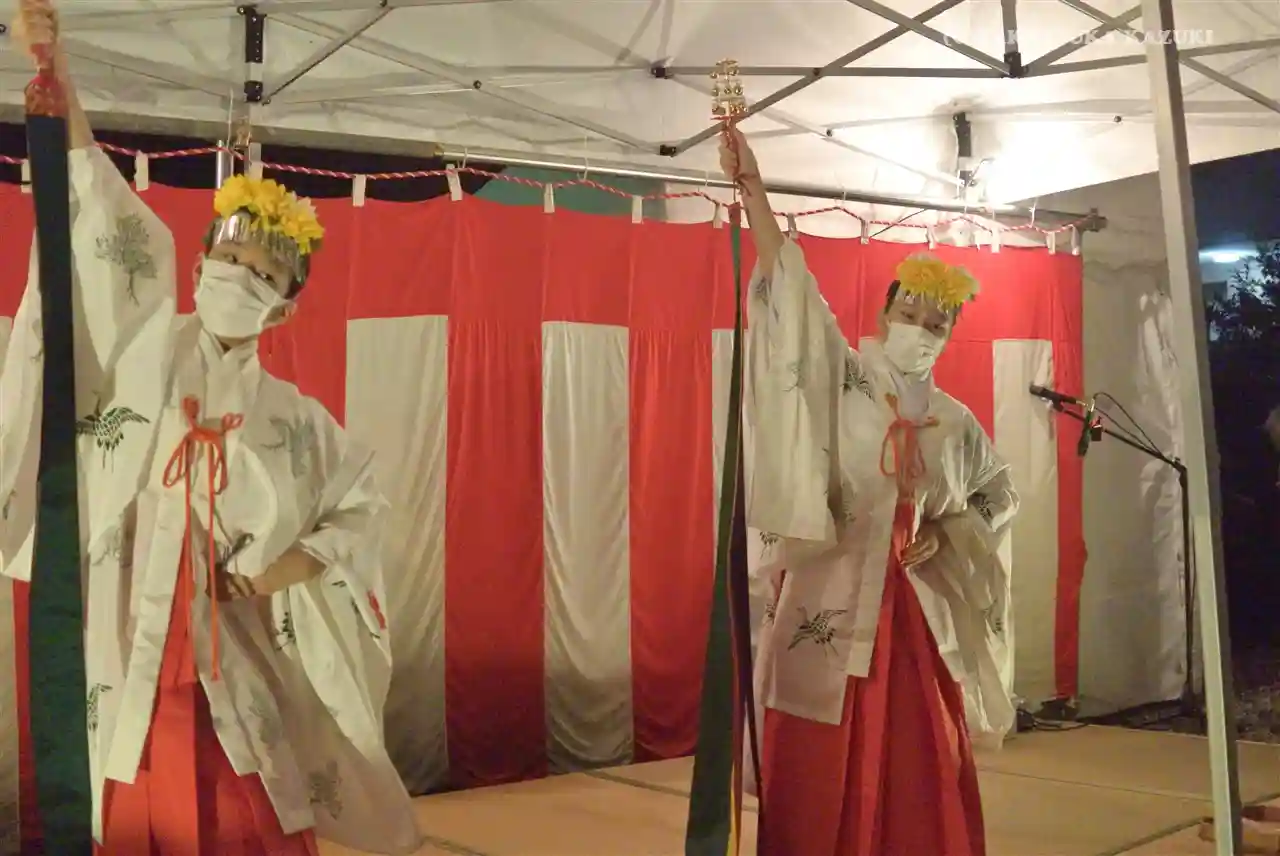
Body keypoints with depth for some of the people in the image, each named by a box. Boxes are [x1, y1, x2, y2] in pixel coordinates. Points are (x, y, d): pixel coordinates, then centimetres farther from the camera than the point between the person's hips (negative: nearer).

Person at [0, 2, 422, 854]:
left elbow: (362, 505, 17)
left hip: (242, 669, 1)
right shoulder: (142, 361, 4)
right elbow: (113, 235, -7)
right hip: (134, 664, 0)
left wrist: (303, 563, -2)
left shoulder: (294, 418, 6)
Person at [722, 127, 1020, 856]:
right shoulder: (841, 380, 1)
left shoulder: (956, 422, 12)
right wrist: (752, 186, -17)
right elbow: (793, 291, -9)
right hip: (831, 603, -4)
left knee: (924, 775, 8)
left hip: (919, 610, 4)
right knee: (823, 778, -2)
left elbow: (1000, 499, 21)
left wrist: (943, 536, 1)